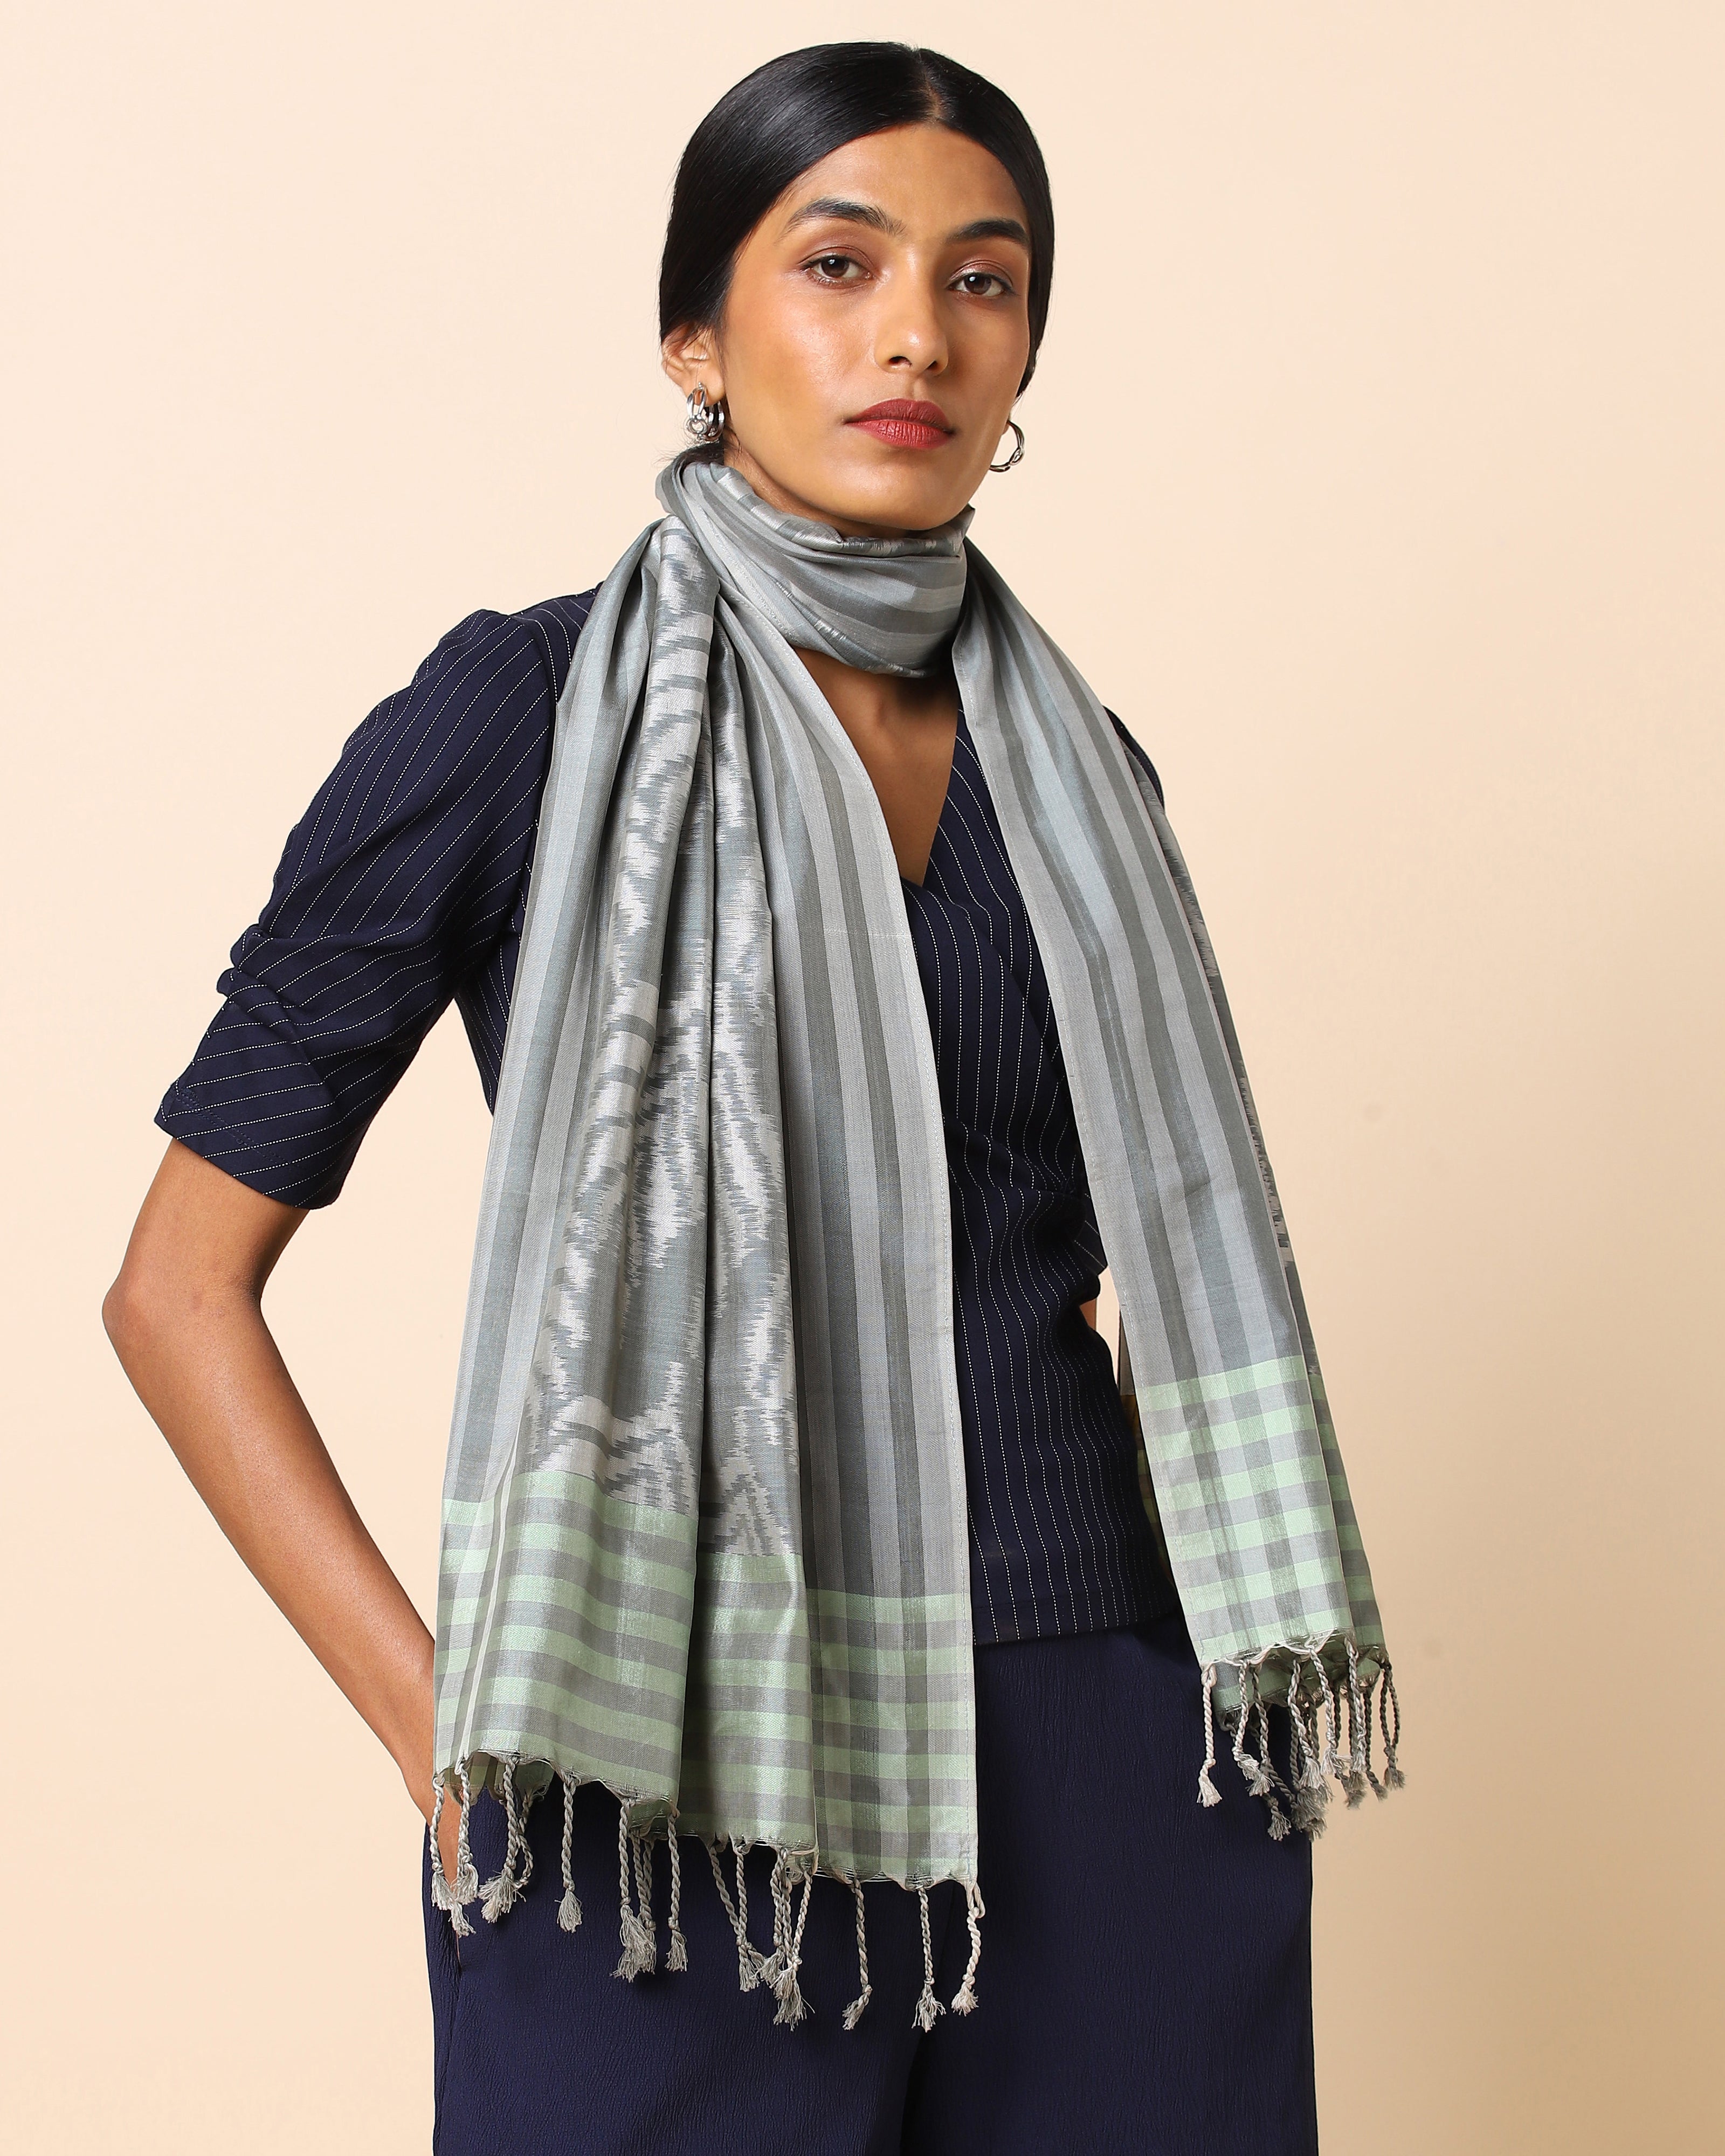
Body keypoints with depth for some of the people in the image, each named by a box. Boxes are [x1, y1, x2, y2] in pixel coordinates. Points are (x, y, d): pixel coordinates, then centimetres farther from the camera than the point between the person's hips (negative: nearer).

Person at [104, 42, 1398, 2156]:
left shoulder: (1076, 767, 10)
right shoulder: (529, 717, -4)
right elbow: (181, 1285, -3)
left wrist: (1266, 1657, 6)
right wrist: (439, 1724, -11)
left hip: (1119, 1768, 4)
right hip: (681, 1787, -4)